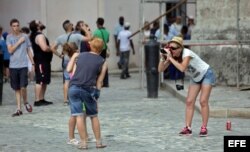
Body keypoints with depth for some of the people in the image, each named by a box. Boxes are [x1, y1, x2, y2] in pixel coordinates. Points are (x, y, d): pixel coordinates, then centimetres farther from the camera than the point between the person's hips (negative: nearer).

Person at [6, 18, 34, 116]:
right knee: (16, 89, 7)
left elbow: (29, 50, 10)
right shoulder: (9, 37, 3)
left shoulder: (25, 37, 4)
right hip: (13, 66, 1)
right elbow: (10, 50, -8)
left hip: (23, 65, -1)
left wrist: (33, 63, 7)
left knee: (23, 87, -11)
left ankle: (26, 102, 16)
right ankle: (19, 109, 13)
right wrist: (19, 42, -12)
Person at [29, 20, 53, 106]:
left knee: (44, 82, 14)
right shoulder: (39, 35, -16)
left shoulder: (35, 35, 16)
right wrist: (51, 49, -8)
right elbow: (45, 48, -27)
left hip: (43, 61, 11)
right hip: (41, 62, -11)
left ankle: (42, 99, 18)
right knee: (40, 81, -10)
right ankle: (37, 101, -10)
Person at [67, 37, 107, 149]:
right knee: (94, 116, 15)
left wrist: (73, 57, 22)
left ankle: (83, 143, 1)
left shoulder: (79, 55, 12)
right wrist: (96, 96, 9)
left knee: (79, 116, 2)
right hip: (88, 89, -1)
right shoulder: (103, 62, 8)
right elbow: (99, 81, 5)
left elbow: (68, 70, 6)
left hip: (74, 87, 1)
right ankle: (99, 142, 18)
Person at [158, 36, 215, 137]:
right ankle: (188, 128, -4)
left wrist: (170, 58, -42)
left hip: (206, 75, -7)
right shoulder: (172, 55, -12)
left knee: (203, 101, -12)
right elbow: (160, 69, -17)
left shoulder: (186, 53, -31)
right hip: (195, 78, 7)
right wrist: (163, 58, -32)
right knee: (189, 101, -3)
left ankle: (204, 128, -6)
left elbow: (182, 68, -47)